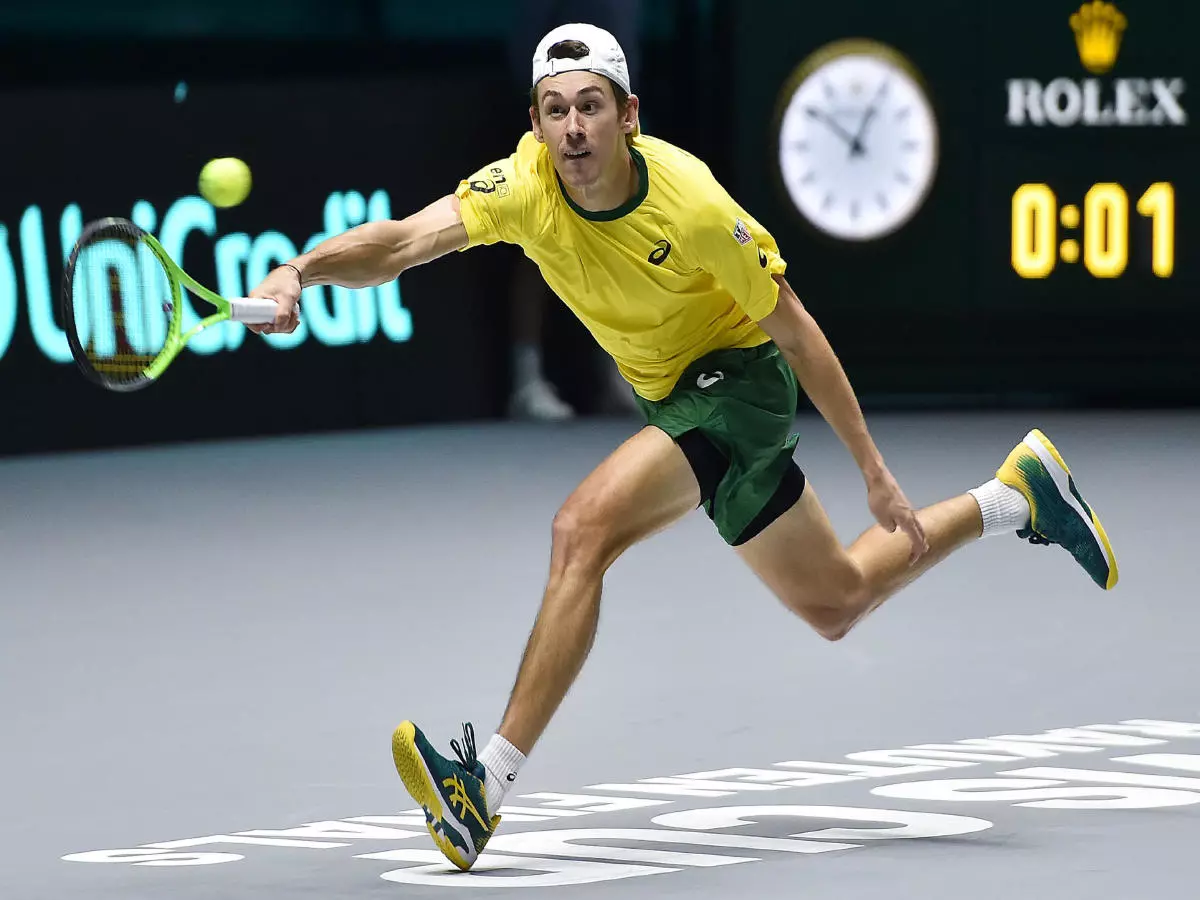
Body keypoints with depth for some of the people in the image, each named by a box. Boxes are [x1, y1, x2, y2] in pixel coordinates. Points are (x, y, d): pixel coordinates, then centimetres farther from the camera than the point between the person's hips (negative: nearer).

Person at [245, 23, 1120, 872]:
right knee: (836, 606, 19)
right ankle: (1018, 492, 39)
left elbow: (793, 330, -18)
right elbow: (405, 240, -30)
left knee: (584, 527, -28)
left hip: (737, 380, -7)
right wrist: (300, 271, -51)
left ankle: (491, 780, -27)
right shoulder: (524, 185, -18)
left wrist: (873, 467, -14)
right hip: (676, 400, 7)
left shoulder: (690, 206, -29)